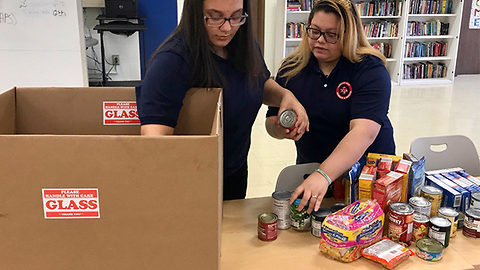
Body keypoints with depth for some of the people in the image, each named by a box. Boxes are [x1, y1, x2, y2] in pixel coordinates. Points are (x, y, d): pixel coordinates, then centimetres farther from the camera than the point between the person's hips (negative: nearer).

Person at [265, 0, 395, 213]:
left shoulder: (370, 69, -19)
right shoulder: (291, 68, -5)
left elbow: (364, 131, -32)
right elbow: (271, 120, -2)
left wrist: (323, 175, -45)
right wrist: (279, 128, -27)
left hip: (369, 167, -2)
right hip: (309, 165, 3)